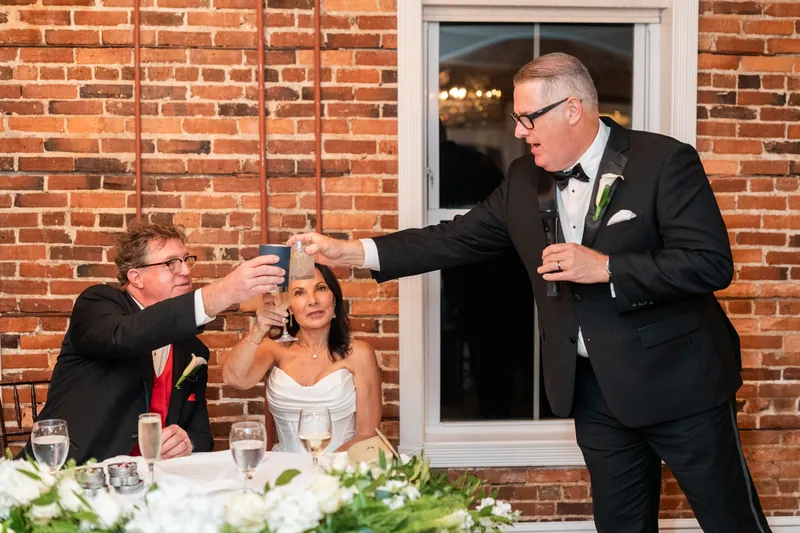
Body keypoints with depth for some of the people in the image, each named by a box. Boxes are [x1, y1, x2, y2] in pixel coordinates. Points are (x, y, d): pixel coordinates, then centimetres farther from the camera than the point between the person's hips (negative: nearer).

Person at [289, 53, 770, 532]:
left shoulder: (665, 162, -12)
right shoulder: (525, 179, 6)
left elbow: (712, 263, -18)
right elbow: (455, 240, 8)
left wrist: (605, 267, -24)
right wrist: (353, 252, 0)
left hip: (680, 384, -5)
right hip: (595, 390, 5)